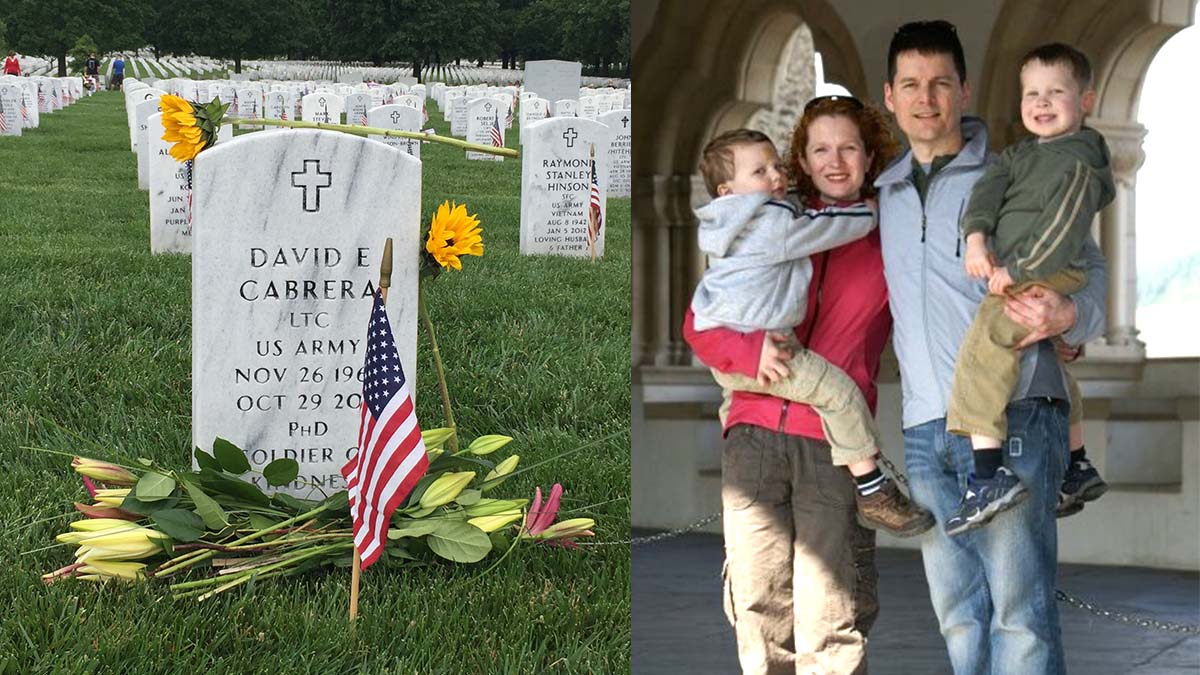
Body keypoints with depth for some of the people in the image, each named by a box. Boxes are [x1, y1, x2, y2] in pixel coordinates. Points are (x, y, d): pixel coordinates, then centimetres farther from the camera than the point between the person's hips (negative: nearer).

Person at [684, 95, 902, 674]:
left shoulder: (891, 240, 12)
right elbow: (700, 322, 11)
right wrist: (750, 351, -10)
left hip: (834, 441, -2)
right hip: (754, 432, 2)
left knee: (828, 616, -8)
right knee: (758, 602, 2)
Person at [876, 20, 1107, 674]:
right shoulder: (883, 193, 19)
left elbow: (1087, 266, 3)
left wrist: (1068, 313, -20)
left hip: (1012, 417, -5)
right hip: (924, 430, 5)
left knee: (1019, 608, -10)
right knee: (958, 614, 4)